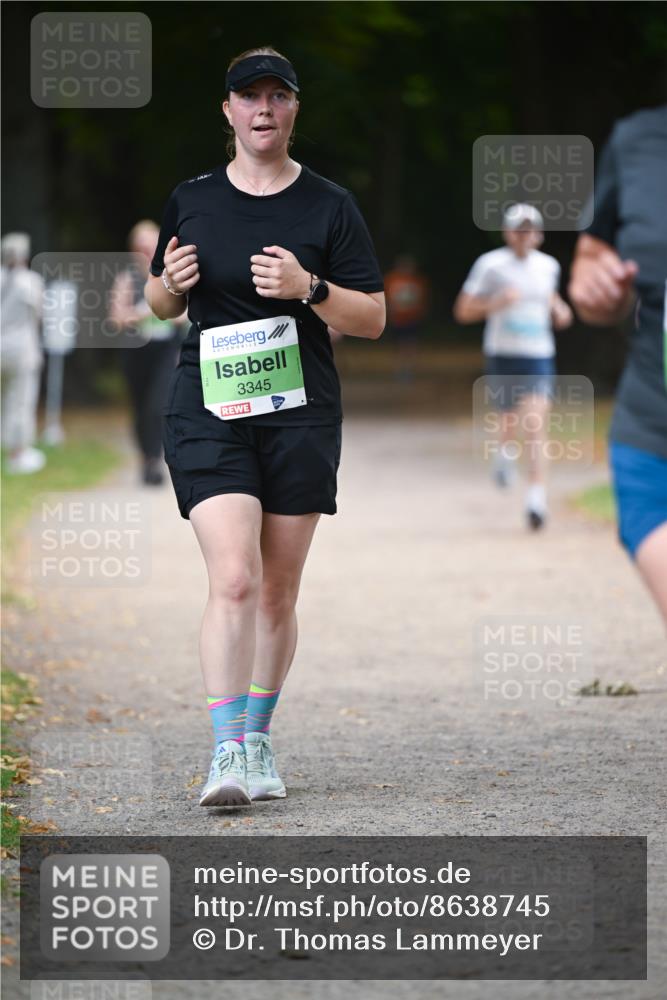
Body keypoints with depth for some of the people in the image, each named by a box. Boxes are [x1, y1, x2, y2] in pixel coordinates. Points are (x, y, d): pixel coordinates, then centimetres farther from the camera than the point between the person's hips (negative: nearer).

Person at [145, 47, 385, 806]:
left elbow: (373, 319, 2)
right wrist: (170, 283, -4)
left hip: (300, 416, 1)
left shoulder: (330, 206, 4)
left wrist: (308, 288, -15)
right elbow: (161, 303, 20)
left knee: (277, 593, 5)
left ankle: (258, 737, 22)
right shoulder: (190, 201, 8)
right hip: (208, 413, -1)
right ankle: (225, 753, -18)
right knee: (233, 580, -16)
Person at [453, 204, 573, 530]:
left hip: (539, 358, 1)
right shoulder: (491, 265, -6)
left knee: (536, 426, -14)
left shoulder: (548, 266, 5)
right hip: (502, 357, -1)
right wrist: (496, 303, -21)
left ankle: (536, 499, -19)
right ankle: (505, 453, 50)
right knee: (511, 425, 13)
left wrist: (560, 310, 6)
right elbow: (463, 311, -6)